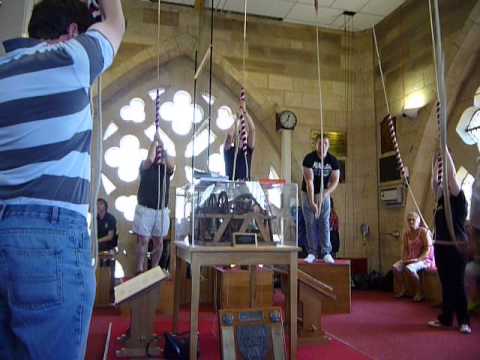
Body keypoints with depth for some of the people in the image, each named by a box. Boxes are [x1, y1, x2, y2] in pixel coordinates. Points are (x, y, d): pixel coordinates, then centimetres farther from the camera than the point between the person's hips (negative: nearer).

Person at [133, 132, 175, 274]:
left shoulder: (166, 168, 6)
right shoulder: (145, 166, 0)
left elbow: (172, 165, -17)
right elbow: (150, 159, -23)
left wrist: (162, 145, -17)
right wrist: (155, 141, -13)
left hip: (162, 210, 3)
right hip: (145, 209, -3)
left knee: (159, 241, 8)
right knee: (143, 240, -3)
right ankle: (140, 270, 4)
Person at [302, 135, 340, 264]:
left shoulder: (333, 160, -9)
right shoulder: (309, 158, -18)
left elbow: (335, 181, -10)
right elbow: (309, 181, -23)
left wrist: (325, 193, -29)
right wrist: (312, 202, -29)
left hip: (324, 194, 2)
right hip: (308, 194, -1)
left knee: (324, 223, -4)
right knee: (310, 223, -1)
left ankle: (326, 253, -1)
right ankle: (312, 252, 4)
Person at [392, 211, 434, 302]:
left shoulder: (424, 231, -9)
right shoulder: (406, 233, 10)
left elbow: (428, 249, -14)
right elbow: (405, 248, 12)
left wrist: (418, 259, -23)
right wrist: (404, 258, -6)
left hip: (424, 259, -6)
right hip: (410, 259, 6)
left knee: (408, 268, -34)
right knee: (395, 267, -18)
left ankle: (419, 292, -15)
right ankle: (402, 289, 1)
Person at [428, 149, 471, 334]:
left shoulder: (458, 200, -6)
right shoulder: (442, 201, 13)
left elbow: (451, 176, -13)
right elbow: (434, 182, 18)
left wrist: (445, 151, -12)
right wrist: (436, 161, 17)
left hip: (455, 247, -7)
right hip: (441, 247, 7)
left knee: (457, 284, -2)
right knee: (446, 284, 11)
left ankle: (464, 321, 7)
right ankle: (446, 318, 17)